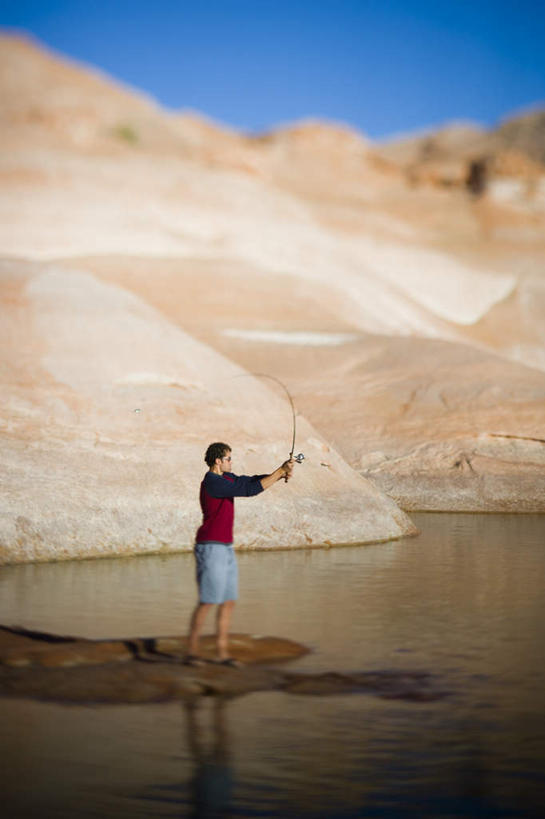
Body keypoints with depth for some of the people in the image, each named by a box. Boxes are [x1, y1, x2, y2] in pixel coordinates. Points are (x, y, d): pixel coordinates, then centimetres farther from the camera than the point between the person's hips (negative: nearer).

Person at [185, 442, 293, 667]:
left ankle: (222, 653, 11)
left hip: (225, 549, 10)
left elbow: (251, 481, 10)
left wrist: (280, 474, -7)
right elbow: (250, 490, -23)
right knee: (207, 602, -9)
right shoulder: (213, 483, -19)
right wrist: (280, 472, -18)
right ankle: (191, 652, -1)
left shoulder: (225, 477, 13)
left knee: (228, 602, 7)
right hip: (211, 548, -10)